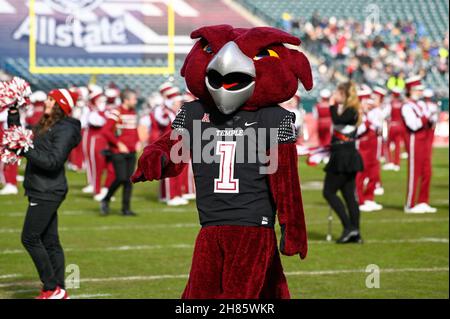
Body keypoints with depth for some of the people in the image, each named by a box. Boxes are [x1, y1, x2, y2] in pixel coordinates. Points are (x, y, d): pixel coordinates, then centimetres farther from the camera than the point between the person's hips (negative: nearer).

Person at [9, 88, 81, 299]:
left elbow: (53, 161, -23)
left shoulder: (65, 129, -14)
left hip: (48, 192, -9)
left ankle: (53, 288, -5)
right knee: (50, 241, 10)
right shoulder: (45, 125, 14)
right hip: (41, 190, 9)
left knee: (30, 238, -9)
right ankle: (59, 291, 14)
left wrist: (26, 151, -23)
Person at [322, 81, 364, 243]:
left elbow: (337, 120, -29)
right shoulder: (346, 110, 15)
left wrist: (332, 105, -19)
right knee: (349, 195, 8)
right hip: (347, 157, 10)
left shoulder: (350, 112, -13)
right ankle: (355, 233, 8)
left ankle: (349, 227, -10)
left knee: (329, 192, -5)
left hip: (343, 157, -10)